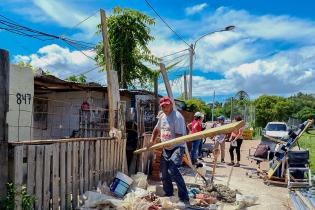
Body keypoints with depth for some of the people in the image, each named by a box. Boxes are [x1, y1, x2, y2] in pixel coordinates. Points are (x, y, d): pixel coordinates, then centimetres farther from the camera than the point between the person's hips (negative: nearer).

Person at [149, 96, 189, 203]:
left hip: (177, 147, -8)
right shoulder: (162, 116, 9)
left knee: (172, 170, -25)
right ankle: (168, 194, 33)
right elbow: (156, 129, 25)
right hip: (166, 149, 8)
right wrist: (152, 140, 14)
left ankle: (184, 197, -17)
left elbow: (179, 136, -21)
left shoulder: (177, 117, -16)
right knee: (164, 173, 14)